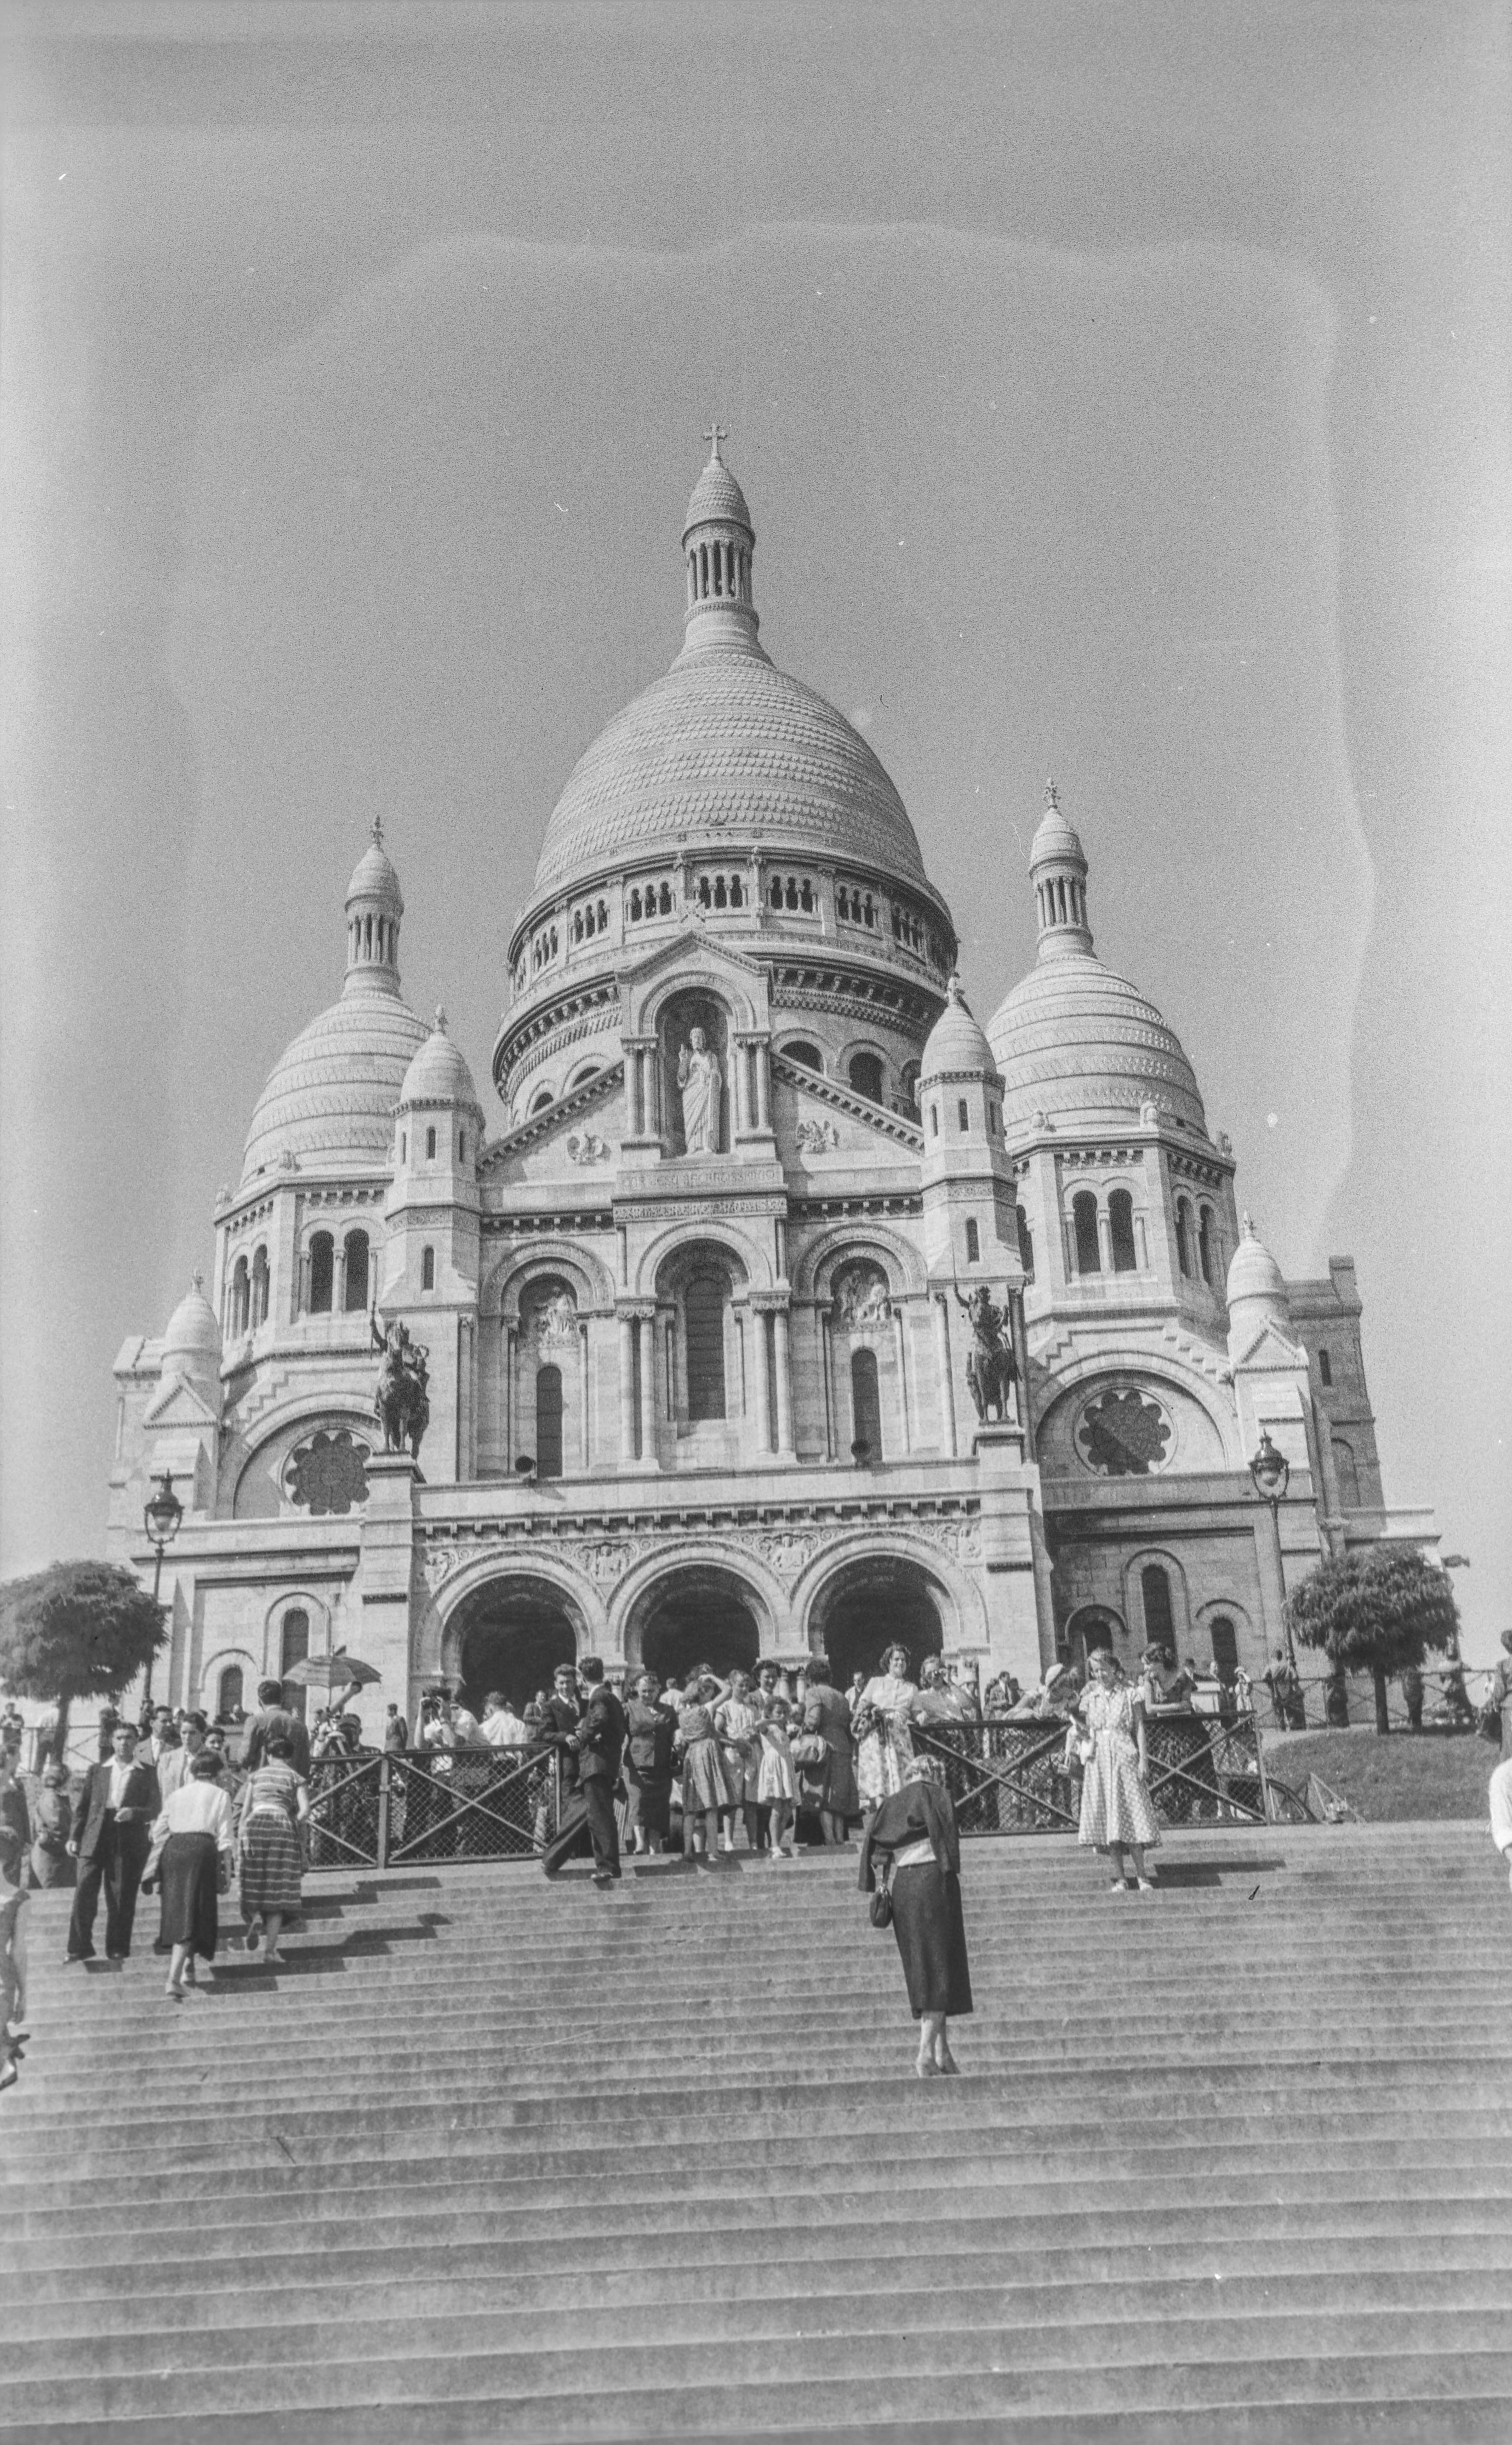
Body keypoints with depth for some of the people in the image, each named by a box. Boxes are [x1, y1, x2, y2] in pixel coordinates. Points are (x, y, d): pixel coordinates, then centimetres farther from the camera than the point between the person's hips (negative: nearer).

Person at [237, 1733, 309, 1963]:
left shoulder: (256, 1775, 19)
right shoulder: (296, 1778, 13)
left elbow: (245, 1810, 9)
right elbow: (305, 1811, 0)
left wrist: (240, 1834, 5)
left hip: (255, 1824, 2)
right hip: (281, 1824, -2)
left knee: (255, 1885, 14)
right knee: (278, 1889, 0)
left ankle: (255, 1917, -16)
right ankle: (270, 1949, -5)